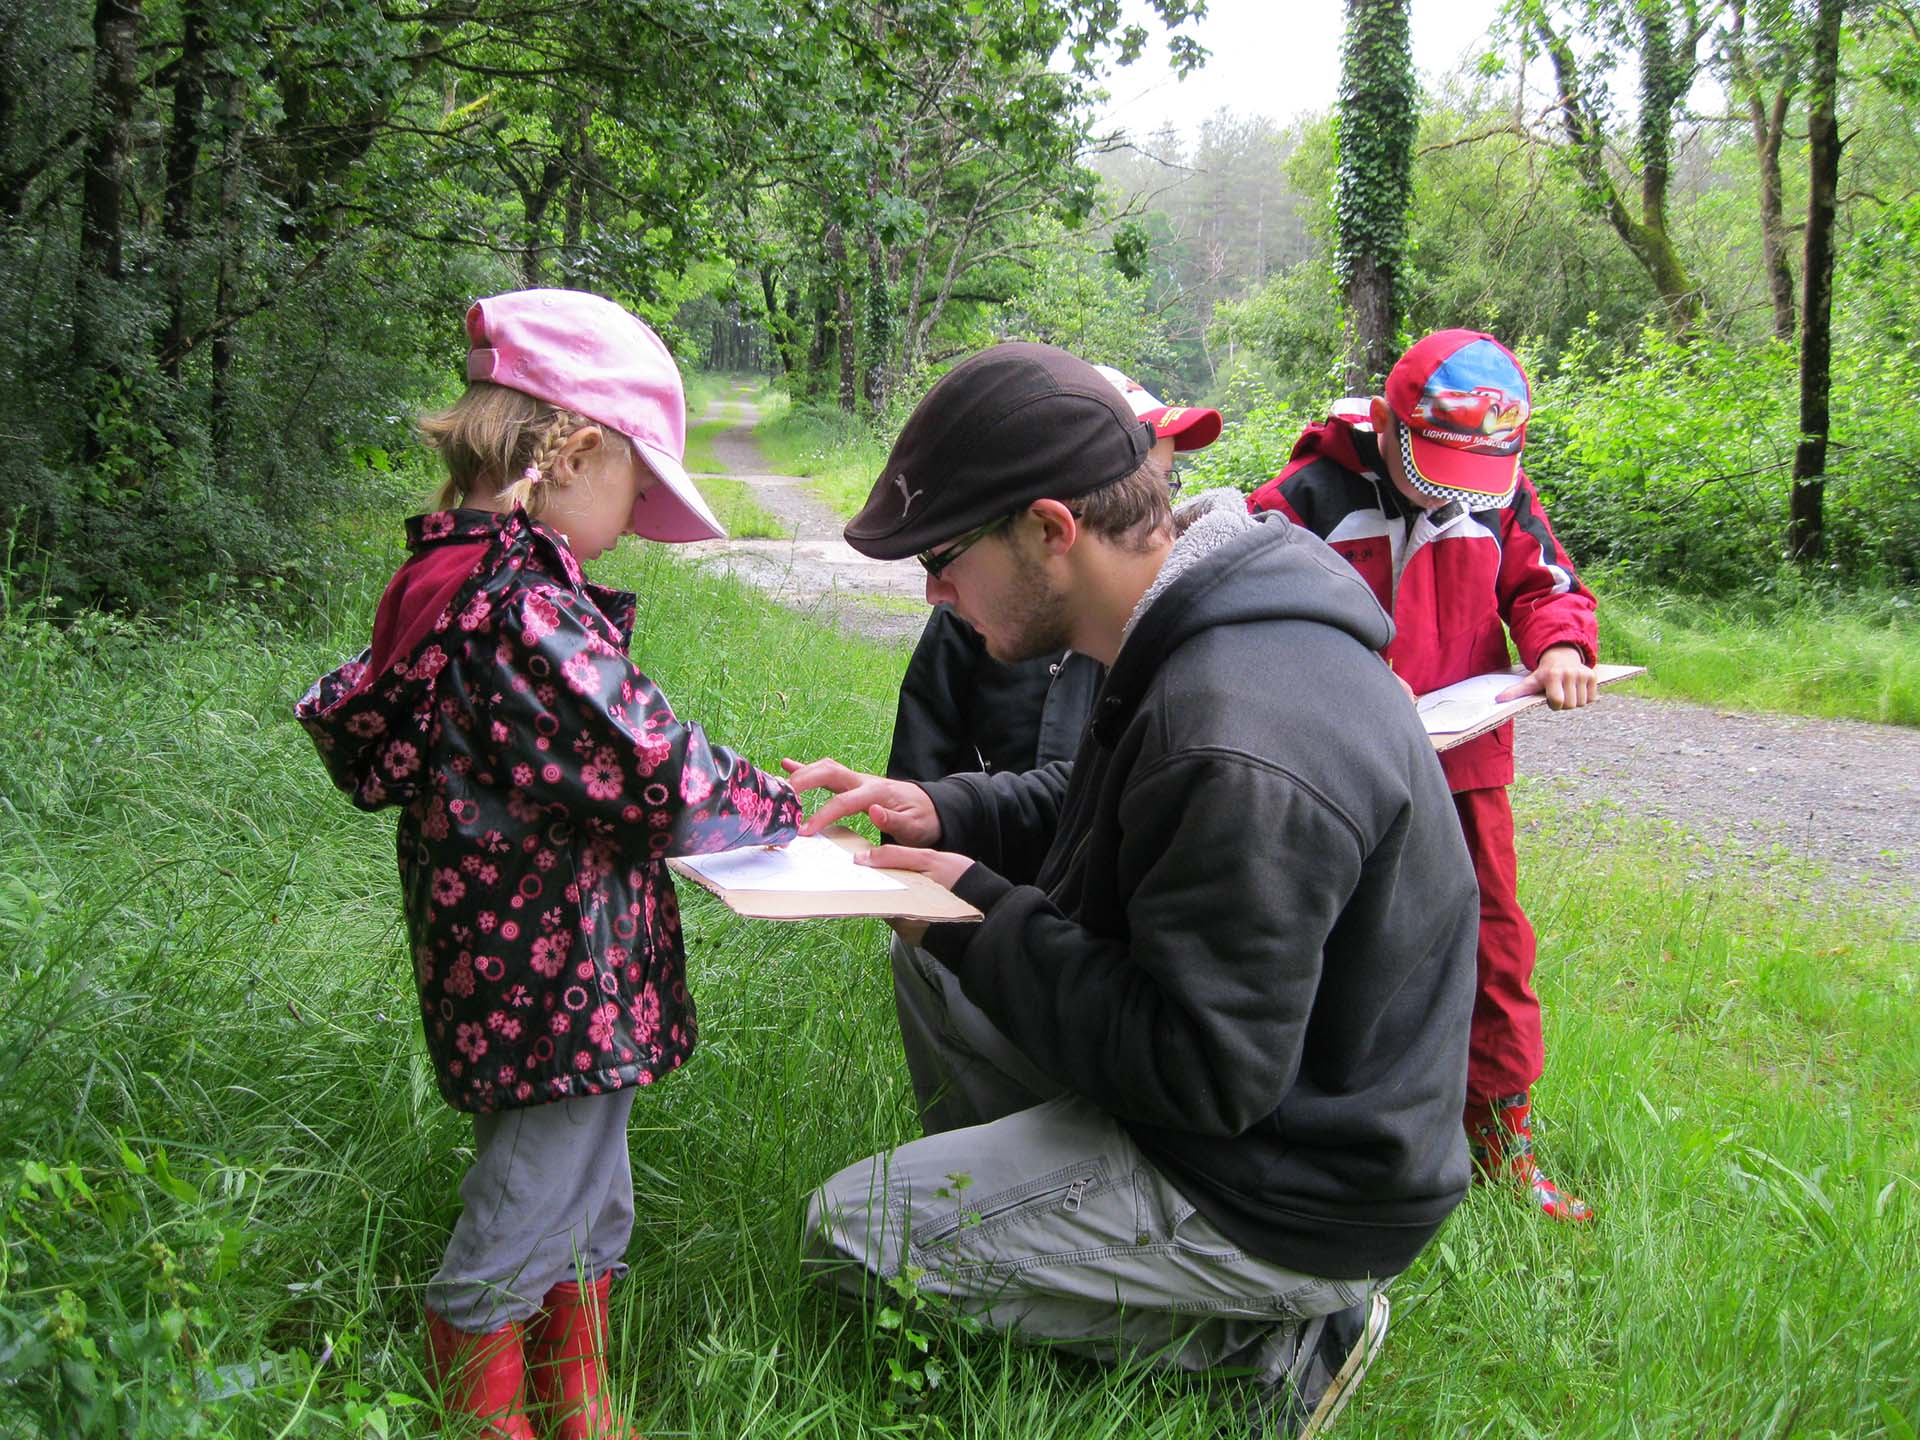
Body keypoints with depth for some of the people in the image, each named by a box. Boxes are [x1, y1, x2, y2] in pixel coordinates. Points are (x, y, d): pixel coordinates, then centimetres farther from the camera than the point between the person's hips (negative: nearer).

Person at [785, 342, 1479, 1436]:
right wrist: (945, 814, -1)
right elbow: (1097, 808, 17)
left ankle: (1273, 1336, -2)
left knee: (851, 1235, -7)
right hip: (1238, 1070, 9)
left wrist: (980, 915, -21)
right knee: (934, 958, 13)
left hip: (1294, 1200, -9)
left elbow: (1206, 1075, -30)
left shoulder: (1234, 747, -35)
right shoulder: (1206, 633, -2)